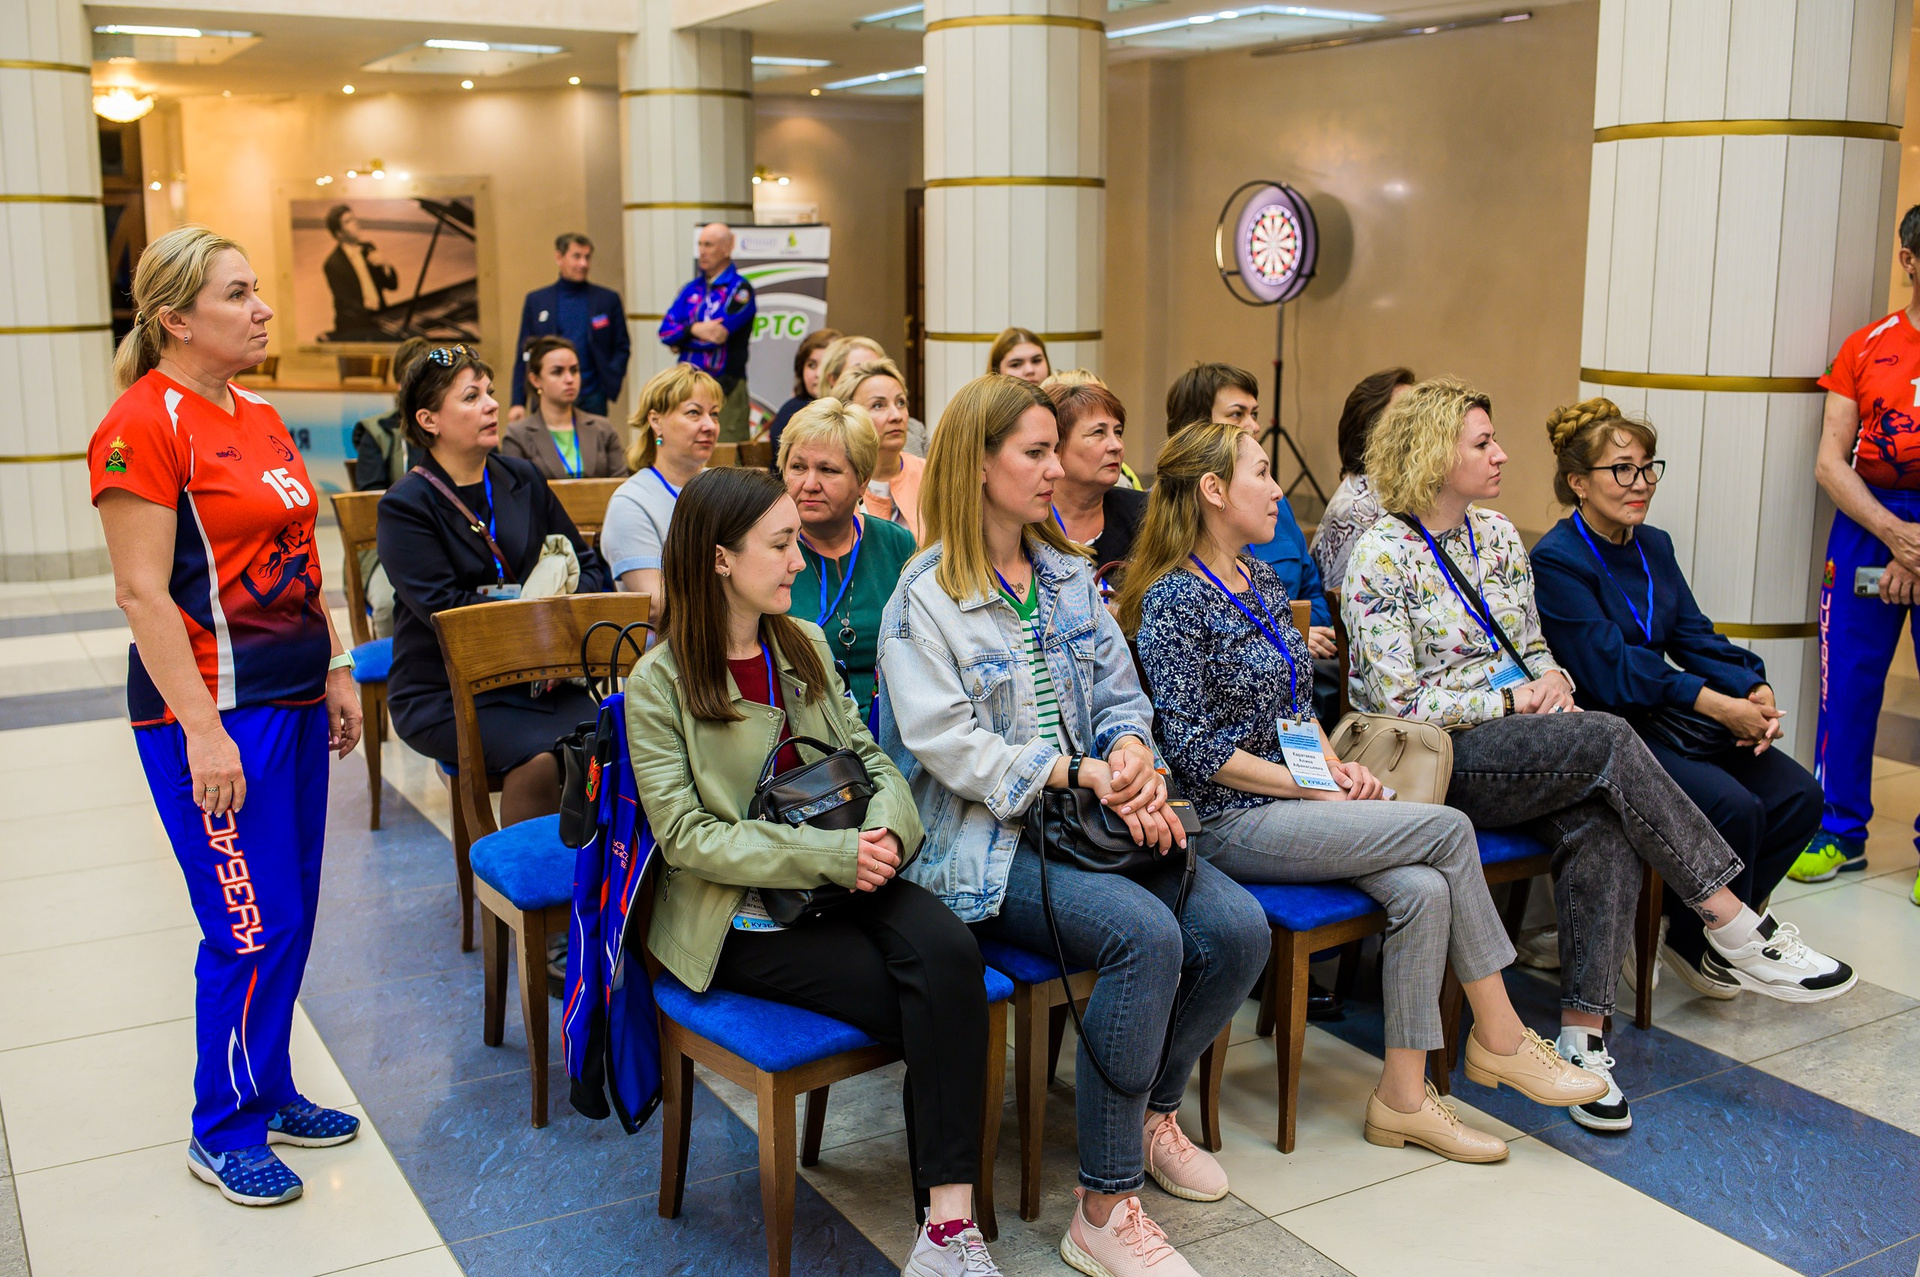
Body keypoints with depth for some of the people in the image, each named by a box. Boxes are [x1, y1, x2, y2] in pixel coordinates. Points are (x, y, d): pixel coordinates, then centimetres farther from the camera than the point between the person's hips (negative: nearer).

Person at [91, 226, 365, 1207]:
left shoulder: (260, 418, 13)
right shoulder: (142, 426, -13)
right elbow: (142, 591, -17)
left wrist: (337, 671, 16)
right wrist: (202, 732, -20)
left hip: (292, 695, 8)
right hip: (215, 706, -8)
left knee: (289, 914, 14)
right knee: (252, 926, -3)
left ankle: (268, 1092, 30)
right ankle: (221, 1132, 15)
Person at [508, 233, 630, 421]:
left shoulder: (608, 299, 8)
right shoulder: (535, 300, 9)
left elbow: (622, 347, 11)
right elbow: (524, 354, 9)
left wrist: (611, 381, -6)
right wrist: (518, 403, 2)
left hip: (592, 398, 0)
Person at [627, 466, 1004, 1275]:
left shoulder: (804, 645, 10)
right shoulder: (660, 681, -8)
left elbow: (868, 756, 11)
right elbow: (686, 835, -13)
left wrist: (888, 828, -13)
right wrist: (830, 855, -22)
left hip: (843, 879, 5)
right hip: (739, 918, -4)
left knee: (947, 951, -27)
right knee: (928, 1009, -22)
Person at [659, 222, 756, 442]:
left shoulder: (739, 289, -5)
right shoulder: (692, 288, 15)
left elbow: (716, 335, -16)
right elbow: (665, 331, 4)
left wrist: (680, 339, -2)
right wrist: (693, 330, -15)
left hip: (724, 389, -6)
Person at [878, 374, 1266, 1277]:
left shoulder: (1070, 575, 15)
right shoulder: (926, 597, -7)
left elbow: (1121, 695, 14)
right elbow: (946, 743, -15)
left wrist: (1133, 758, -9)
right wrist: (1080, 775, -20)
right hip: (986, 841, -7)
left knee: (1238, 927, -14)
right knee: (1145, 935, -30)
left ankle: (1152, 1109, 14)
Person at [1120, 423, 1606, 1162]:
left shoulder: (1262, 581, 15)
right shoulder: (1174, 600, -12)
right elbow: (1193, 748, -16)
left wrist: (1335, 764, 2)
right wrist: (1313, 788, -13)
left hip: (1294, 800, 8)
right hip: (1232, 820, -7)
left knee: (1423, 889, -19)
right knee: (1449, 829, -16)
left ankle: (1403, 1097, -9)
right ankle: (1500, 1039, -1)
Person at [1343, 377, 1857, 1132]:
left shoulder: (1497, 535, 12)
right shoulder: (1382, 559, -9)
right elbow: (1400, 704, -13)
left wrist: (1550, 678, -2)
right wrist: (1512, 700, -13)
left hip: (1523, 744, 6)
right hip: (1435, 764, -6)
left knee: (1604, 831, -25)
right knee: (1608, 740, -27)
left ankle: (1582, 1035, -24)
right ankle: (1739, 934, -18)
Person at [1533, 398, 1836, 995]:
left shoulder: (1654, 546, 13)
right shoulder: (1556, 560, -12)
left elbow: (1694, 637, 9)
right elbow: (1609, 670, -19)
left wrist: (1755, 692, -10)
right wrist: (1715, 704, -21)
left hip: (1671, 718, 8)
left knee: (1798, 794, -7)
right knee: (1733, 806, -25)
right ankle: (1693, 942, 1)